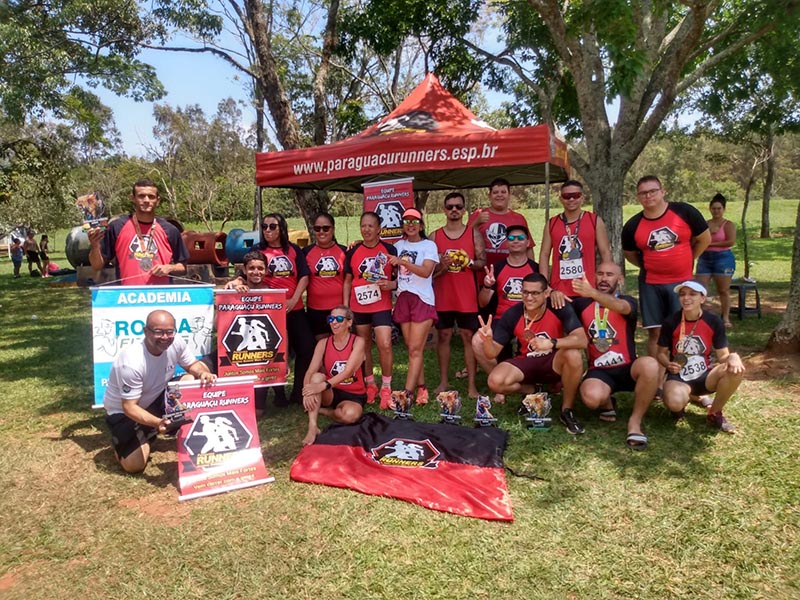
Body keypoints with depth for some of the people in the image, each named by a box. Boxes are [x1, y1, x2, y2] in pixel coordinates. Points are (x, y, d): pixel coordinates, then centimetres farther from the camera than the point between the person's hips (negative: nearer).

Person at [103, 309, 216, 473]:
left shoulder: (176, 343, -19)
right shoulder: (131, 363, -35)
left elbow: (193, 365, -3)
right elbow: (130, 407, -29)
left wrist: (204, 373, -28)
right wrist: (157, 422, -46)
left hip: (155, 399, 5)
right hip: (123, 411, -5)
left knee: (198, 381, -14)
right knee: (134, 465, -17)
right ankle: (121, 438, 16)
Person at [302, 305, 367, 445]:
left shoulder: (358, 342, -11)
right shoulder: (323, 343, -1)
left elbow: (348, 371, -25)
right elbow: (310, 372, -11)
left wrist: (323, 385, -39)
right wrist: (307, 391, -33)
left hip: (354, 395, -2)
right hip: (331, 393, 2)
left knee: (350, 415, -36)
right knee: (317, 376, -29)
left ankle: (319, 410, -6)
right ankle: (312, 427, -32)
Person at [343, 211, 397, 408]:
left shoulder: (389, 250, 0)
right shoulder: (353, 252, 5)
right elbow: (347, 281, 9)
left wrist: (391, 284, -14)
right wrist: (345, 307, 3)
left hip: (382, 306, -2)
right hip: (358, 307, 3)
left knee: (385, 345, -12)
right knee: (364, 346, 11)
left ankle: (386, 387, 6)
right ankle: (370, 384, 27)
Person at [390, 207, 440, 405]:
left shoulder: (429, 245, -3)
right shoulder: (399, 245, 13)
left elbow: (426, 271, -18)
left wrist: (402, 261, -29)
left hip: (422, 299, -5)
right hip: (403, 299, 5)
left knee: (415, 349, -9)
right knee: (412, 349, 6)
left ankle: (407, 393, -11)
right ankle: (421, 388, 15)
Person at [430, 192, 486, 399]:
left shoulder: (474, 234, 4)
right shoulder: (434, 236, 6)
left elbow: (483, 262, 0)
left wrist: (469, 262, -19)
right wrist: (441, 265, -14)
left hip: (467, 296, -1)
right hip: (442, 296, 2)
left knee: (469, 336, 0)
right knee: (443, 335, 7)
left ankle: (471, 384, 4)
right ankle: (444, 381, 17)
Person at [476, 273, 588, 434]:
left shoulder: (560, 309, -21)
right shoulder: (512, 315, -16)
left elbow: (582, 340, -32)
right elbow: (493, 353, -14)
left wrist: (552, 343, -47)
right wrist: (488, 340, -38)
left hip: (554, 362, -1)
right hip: (527, 363, 2)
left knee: (573, 355, -35)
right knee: (495, 382, -26)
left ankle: (567, 411, -12)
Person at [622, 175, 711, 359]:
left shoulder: (685, 212, -7)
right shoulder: (633, 225, -2)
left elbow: (704, 239, 5)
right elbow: (629, 253, 15)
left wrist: (686, 260, 6)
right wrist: (647, 266, 7)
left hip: (682, 281, -1)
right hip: (651, 284, 2)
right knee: (654, 332, 6)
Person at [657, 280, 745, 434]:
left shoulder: (714, 322, -5)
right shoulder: (671, 322, -9)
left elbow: (723, 356, -2)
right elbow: (661, 353, 2)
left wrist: (733, 357, -26)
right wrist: (668, 364, -21)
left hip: (704, 376, 3)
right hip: (679, 377, -2)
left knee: (736, 369, -29)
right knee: (674, 403, -37)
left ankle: (714, 413, -4)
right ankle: (685, 398, 7)